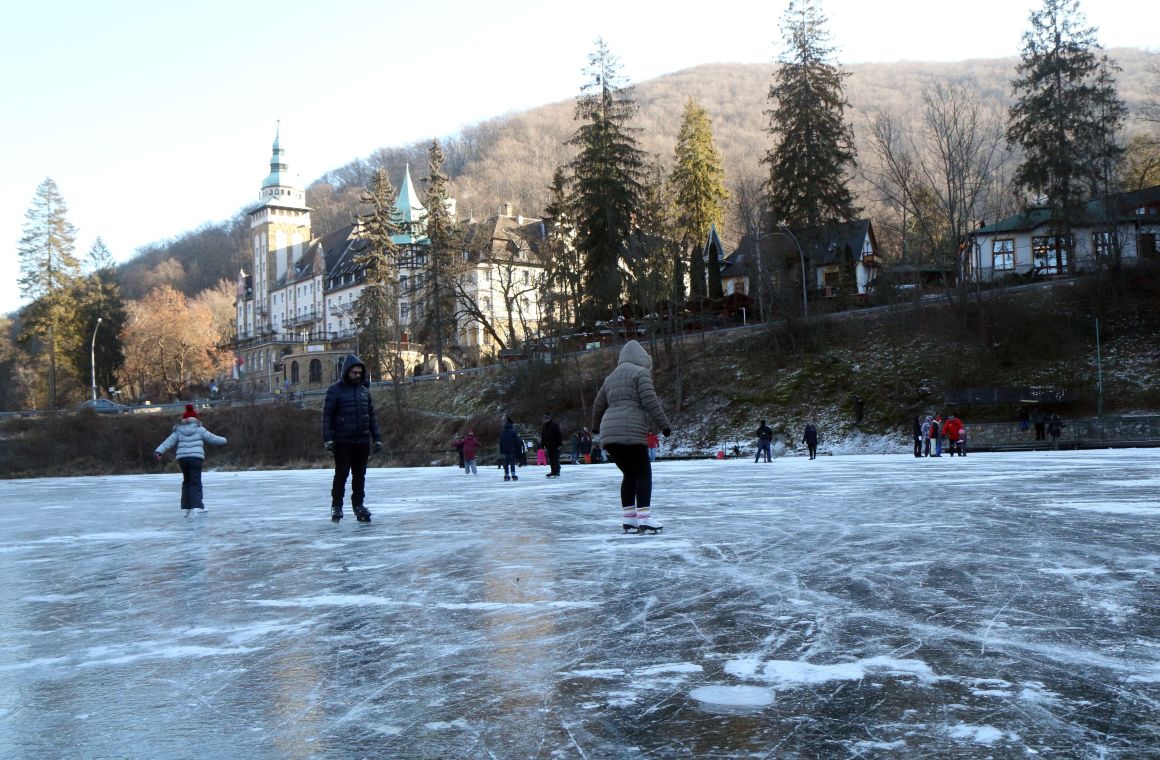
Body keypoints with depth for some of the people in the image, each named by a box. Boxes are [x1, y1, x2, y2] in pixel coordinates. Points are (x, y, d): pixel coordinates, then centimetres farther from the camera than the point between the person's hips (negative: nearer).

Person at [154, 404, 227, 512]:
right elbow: (212, 439, 7)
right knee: (195, 483, -2)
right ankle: (196, 506, -17)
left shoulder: (178, 431, 12)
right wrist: (223, 440, 24)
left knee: (187, 482, 19)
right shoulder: (199, 429, 4)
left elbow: (168, 442, 3)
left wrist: (158, 451, -1)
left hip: (182, 459, 4)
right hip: (195, 458, -4)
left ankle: (186, 507, 18)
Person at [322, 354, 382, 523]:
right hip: (342, 441, -4)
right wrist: (328, 439, -13)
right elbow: (327, 415, -5)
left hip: (362, 441, 4)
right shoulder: (335, 390, -3)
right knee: (341, 474, -1)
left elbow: (372, 416, 14)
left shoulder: (364, 390, 11)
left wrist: (377, 438, 9)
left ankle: (359, 505, 19)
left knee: (360, 475, 9)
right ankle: (336, 506, 9)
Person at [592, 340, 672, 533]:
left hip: (609, 434, 7)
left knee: (629, 474, 15)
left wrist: (596, 426, 46)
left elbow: (598, 405, 30)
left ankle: (629, 518, 13)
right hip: (631, 432, -7)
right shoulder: (640, 372, 2)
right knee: (643, 473, -1)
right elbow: (649, 401, -10)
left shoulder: (611, 377, 24)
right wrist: (663, 424, -5)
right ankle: (644, 518, -9)